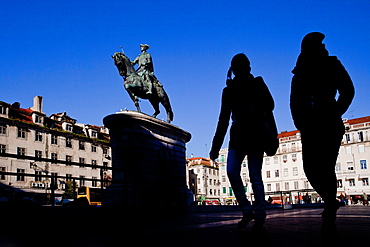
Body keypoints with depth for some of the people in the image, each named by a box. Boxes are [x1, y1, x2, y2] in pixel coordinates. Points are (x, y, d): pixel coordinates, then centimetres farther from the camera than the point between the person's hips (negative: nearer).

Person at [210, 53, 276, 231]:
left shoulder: (257, 84, 6)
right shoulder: (229, 90, 13)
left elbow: (269, 107, -6)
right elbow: (223, 119, 12)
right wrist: (215, 147, 7)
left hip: (256, 136, -3)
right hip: (238, 136, 3)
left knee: (255, 177, -5)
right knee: (232, 172, -12)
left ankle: (259, 217, 0)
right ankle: (247, 210, 0)